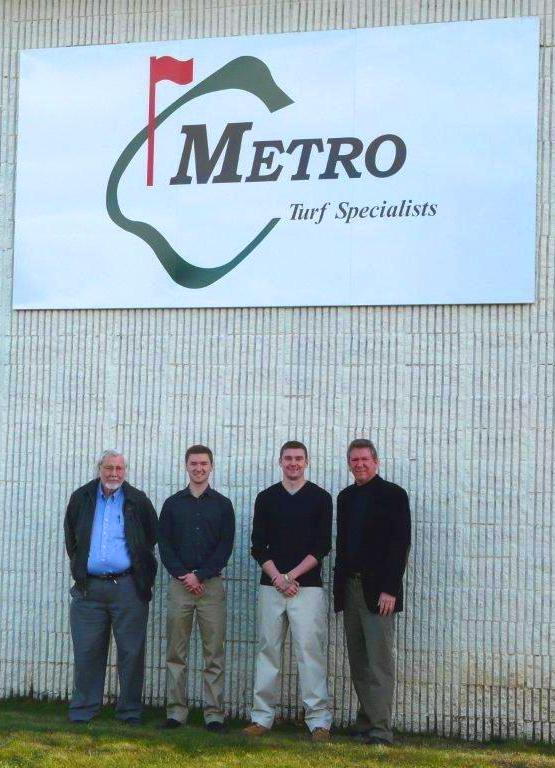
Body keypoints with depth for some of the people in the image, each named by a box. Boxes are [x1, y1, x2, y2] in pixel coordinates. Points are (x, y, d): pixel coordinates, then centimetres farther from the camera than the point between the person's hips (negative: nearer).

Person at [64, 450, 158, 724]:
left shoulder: (138, 501, 4)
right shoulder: (81, 499, 9)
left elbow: (151, 538, 13)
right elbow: (70, 537, 20)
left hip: (128, 586, -1)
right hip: (89, 587, 2)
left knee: (131, 651, 1)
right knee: (87, 651, 3)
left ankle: (130, 712, 8)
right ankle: (82, 711, 10)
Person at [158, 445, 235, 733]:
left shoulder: (222, 504, 8)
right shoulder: (173, 503, 11)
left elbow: (225, 547, 1)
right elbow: (164, 544, 5)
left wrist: (200, 575, -10)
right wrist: (183, 575, -8)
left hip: (211, 585, -1)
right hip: (179, 585, 1)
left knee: (214, 654, -2)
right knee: (176, 653, 2)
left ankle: (214, 714, 0)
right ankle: (176, 712, 7)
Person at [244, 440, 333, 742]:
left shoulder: (320, 498, 4)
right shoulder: (266, 498, 11)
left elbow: (322, 546, -2)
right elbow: (258, 546, 6)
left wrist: (291, 575, -9)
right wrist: (277, 577, -8)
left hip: (307, 586, -3)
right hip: (271, 585, 3)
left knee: (310, 650, -7)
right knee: (267, 650, 5)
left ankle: (319, 719, -4)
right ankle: (262, 716, 11)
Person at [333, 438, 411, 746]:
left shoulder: (393, 495, -3)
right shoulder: (346, 497, 16)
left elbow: (400, 544, -9)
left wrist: (389, 590, -15)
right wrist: (339, 587, 10)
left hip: (377, 590, -6)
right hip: (350, 588, 6)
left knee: (379, 661, -8)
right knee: (358, 662, 8)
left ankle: (380, 729, -8)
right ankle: (365, 723, 13)